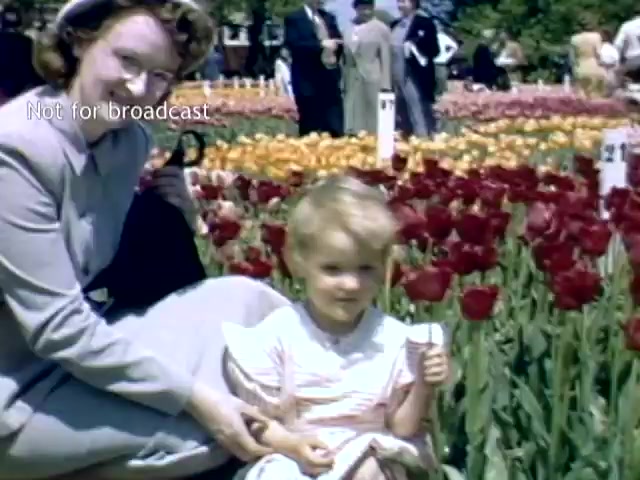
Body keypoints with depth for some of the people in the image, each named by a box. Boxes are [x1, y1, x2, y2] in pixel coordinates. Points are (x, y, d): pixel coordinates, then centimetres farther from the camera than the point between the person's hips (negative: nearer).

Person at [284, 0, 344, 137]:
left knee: (336, 130, 2)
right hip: (308, 80, -5)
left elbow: (338, 42, 20)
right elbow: (293, 44, -15)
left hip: (331, 79, 5)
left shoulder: (329, 17, 17)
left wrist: (335, 57, 0)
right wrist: (321, 45, -22)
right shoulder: (294, 18, -2)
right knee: (310, 132, -1)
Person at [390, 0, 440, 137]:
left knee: (420, 121, -9)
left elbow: (434, 49, -8)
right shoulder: (394, 25, 16)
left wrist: (414, 47, -21)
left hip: (416, 80, -7)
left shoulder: (425, 23, -3)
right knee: (403, 121, 11)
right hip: (396, 81, 7)